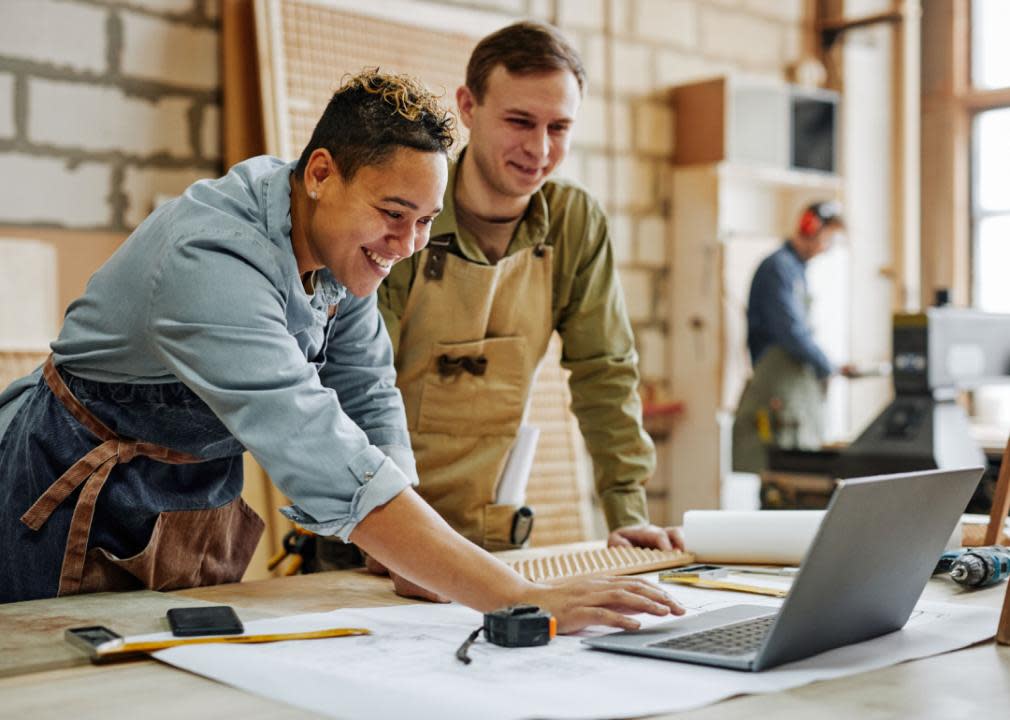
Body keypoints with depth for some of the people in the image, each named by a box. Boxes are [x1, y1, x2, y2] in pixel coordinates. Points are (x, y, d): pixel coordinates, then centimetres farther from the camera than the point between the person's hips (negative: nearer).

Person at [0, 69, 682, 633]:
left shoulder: (346, 241, -10)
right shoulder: (211, 262, -35)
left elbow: (369, 405, -2)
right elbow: (327, 466, -45)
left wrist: (415, 558, -15)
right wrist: (522, 600, -48)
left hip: (205, 493, 7)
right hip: (82, 498, -6)